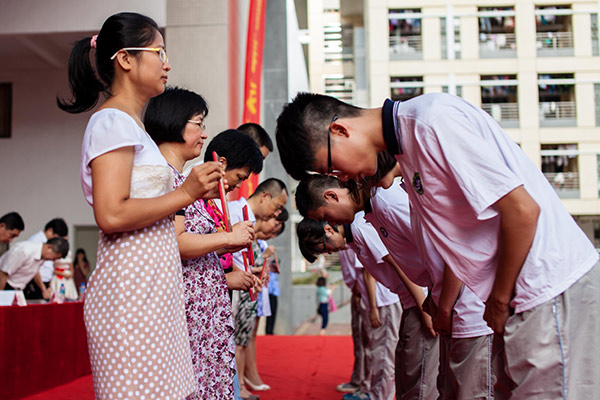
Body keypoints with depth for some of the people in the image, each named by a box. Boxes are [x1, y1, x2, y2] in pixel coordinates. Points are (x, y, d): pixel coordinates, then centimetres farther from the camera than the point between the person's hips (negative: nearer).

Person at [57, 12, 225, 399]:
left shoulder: (131, 124, 21)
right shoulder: (113, 121, -9)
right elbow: (111, 215, -20)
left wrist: (196, 192, 15)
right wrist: (185, 193, -14)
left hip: (156, 285, 10)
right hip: (131, 286, -10)